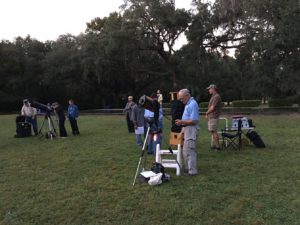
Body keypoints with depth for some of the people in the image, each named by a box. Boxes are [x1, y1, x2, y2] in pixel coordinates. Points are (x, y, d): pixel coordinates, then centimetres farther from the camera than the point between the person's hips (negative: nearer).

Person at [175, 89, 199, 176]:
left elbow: (194, 121, -22)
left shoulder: (193, 104, -17)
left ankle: (192, 171, 4)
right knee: (186, 150, 15)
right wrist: (183, 130, 19)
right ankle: (188, 168, 25)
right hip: (187, 130, 10)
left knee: (189, 151, -5)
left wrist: (182, 122, -18)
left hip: (191, 130, -10)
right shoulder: (188, 104, 14)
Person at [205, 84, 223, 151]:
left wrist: (207, 113, -3)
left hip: (213, 117, -10)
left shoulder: (216, 97, -15)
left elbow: (212, 108, -19)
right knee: (212, 131, 13)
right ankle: (213, 145, 21)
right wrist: (207, 114, 7)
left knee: (214, 131, -8)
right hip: (210, 117, 10)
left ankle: (217, 146, -2)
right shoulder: (213, 96, 18)